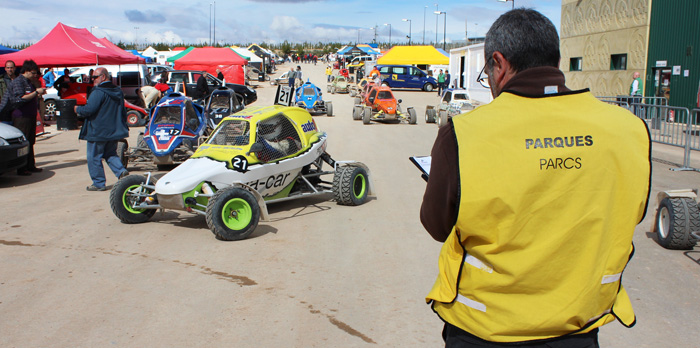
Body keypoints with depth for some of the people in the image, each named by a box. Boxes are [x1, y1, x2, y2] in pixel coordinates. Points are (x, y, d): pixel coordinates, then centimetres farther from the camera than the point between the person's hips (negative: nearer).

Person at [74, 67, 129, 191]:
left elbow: (88, 109, -23)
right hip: (114, 131, 8)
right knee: (111, 154, 20)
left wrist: (77, 110, -3)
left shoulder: (98, 92, -17)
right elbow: (123, 111, 17)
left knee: (94, 158, 4)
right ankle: (121, 171, -2)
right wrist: (122, 126, 25)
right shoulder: (118, 91, 10)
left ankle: (98, 183, 7)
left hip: (98, 132, -8)